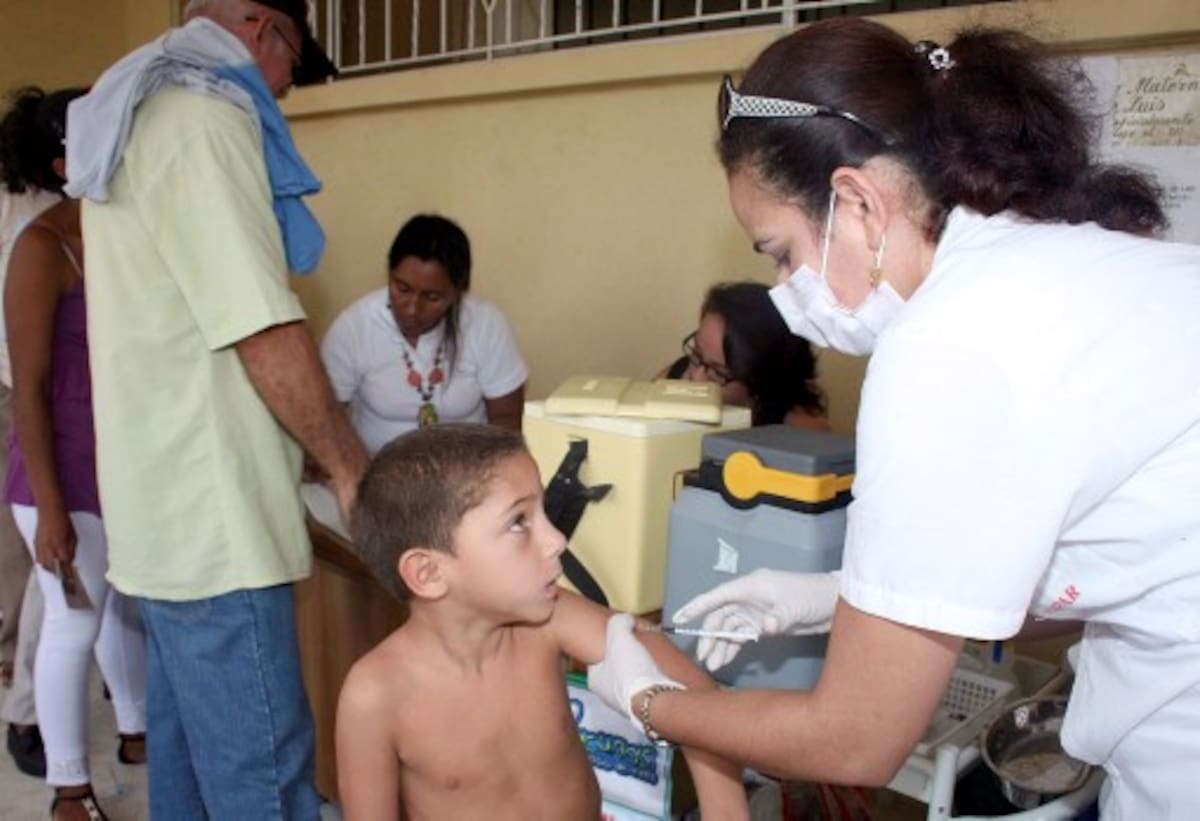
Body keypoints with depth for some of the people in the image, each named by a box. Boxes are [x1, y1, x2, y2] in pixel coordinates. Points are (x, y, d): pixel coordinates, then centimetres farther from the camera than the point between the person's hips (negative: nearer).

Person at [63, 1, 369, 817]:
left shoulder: (144, 116, 19)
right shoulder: (203, 117, -13)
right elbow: (264, 330, -21)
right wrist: (352, 466, -10)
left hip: (173, 501, 11)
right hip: (212, 513, -11)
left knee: (190, 745, 19)